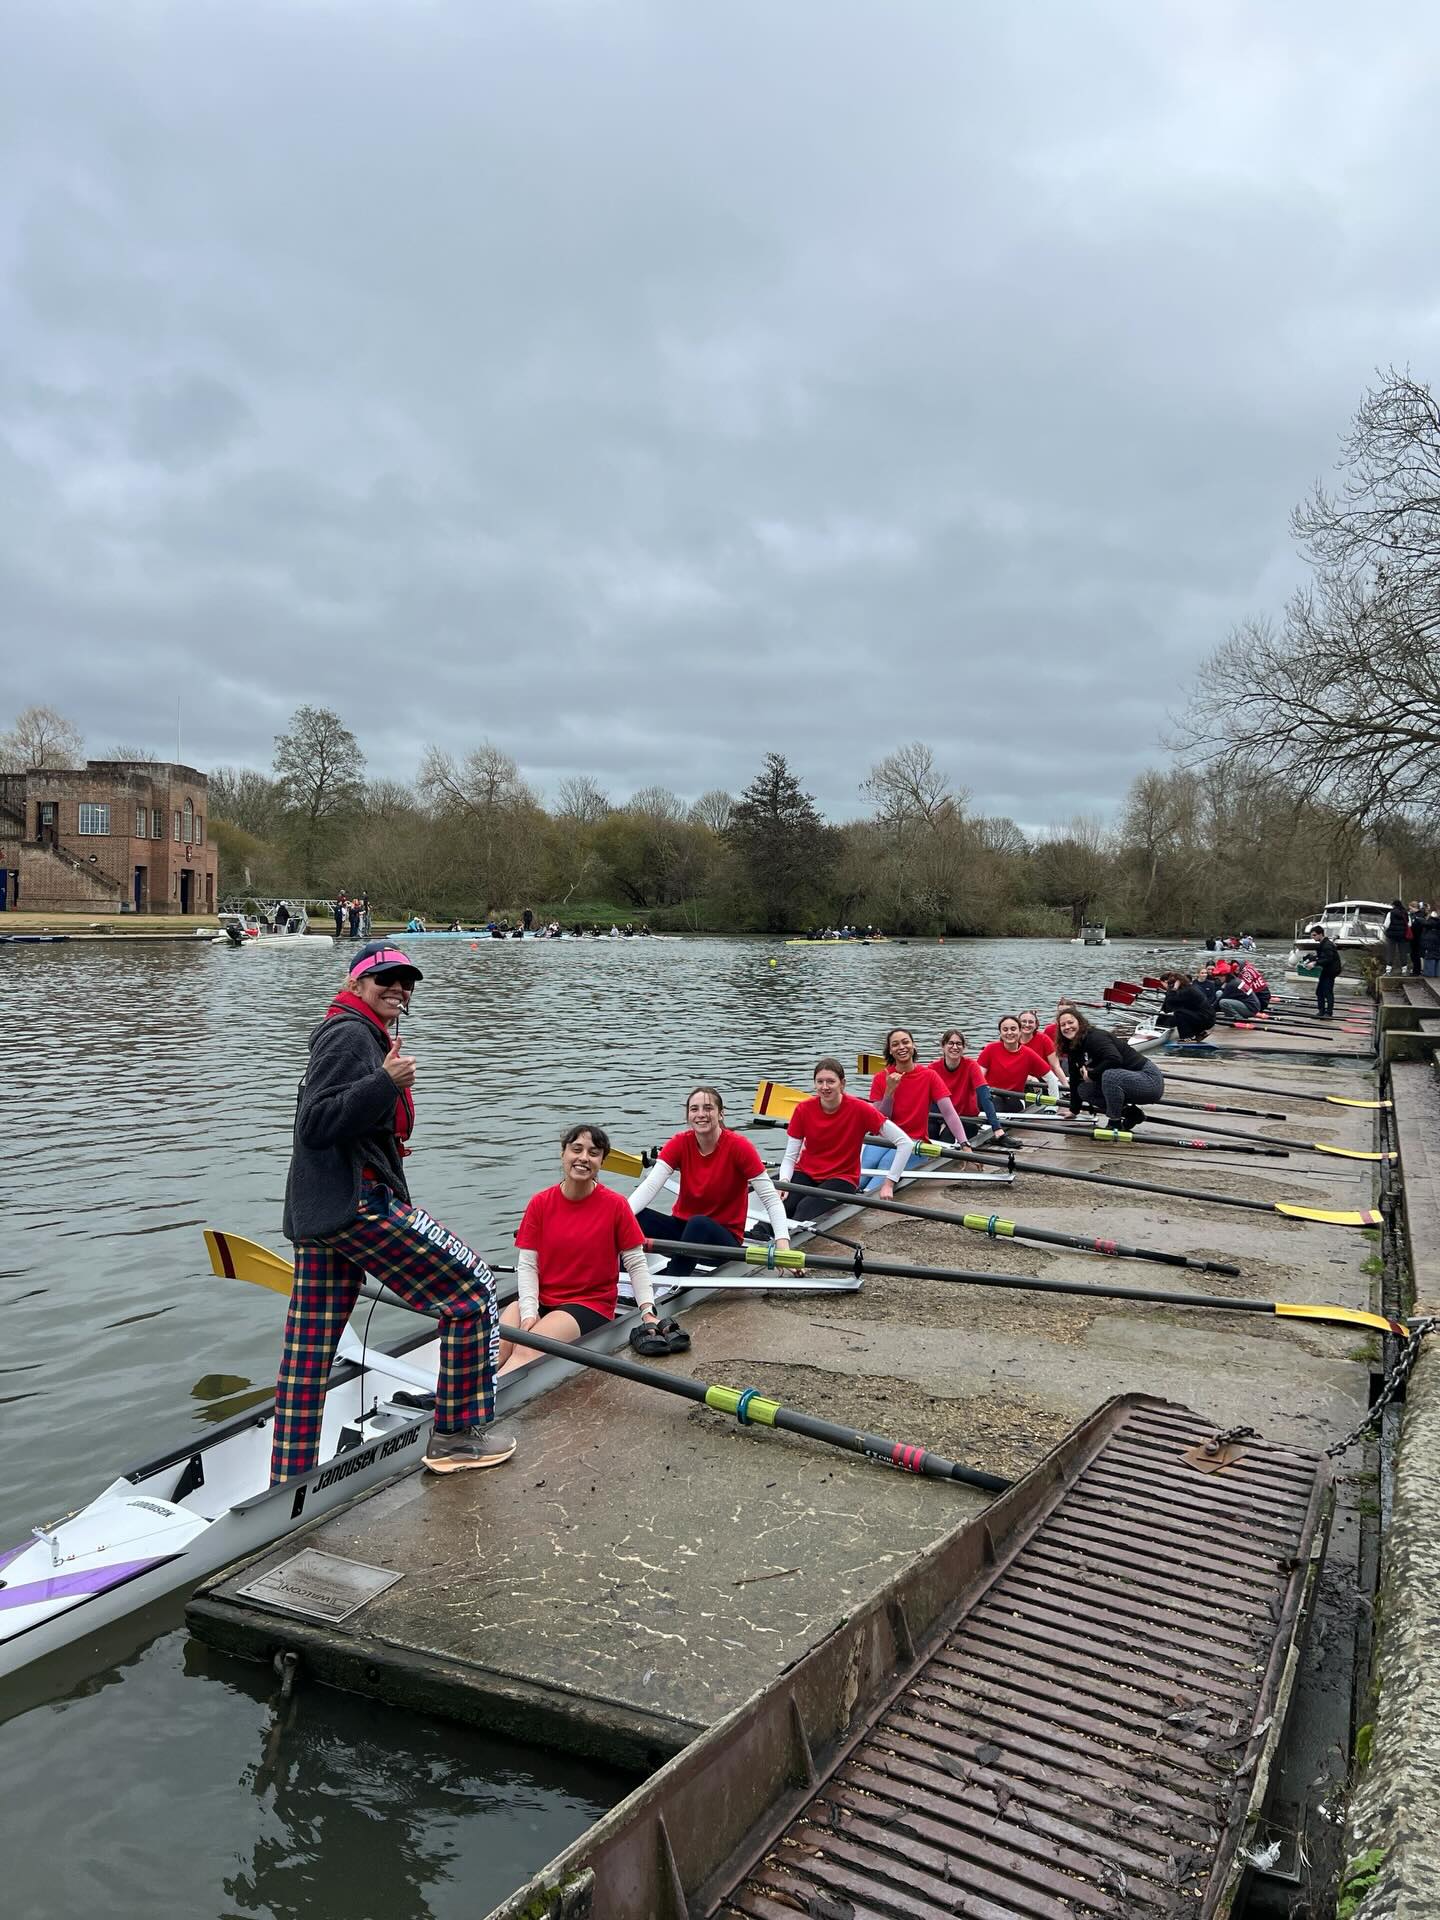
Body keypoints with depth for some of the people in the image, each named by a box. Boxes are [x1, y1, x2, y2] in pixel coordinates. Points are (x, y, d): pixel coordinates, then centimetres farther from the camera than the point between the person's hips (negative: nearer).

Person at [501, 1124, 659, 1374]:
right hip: (539, 1301, 3)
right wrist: (529, 1312, -14)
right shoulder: (541, 1203, 3)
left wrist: (648, 1312, -11)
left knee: (527, 1351, -31)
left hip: (591, 1307, -3)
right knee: (498, 1347, -27)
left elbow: (636, 1264, 1)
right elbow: (527, 1264, 0)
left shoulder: (615, 1204, -4)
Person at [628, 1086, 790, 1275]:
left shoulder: (738, 1146, -13)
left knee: (698, 1224, -37)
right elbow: (650, 1186, -15)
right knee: (634, 1218, -24)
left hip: (725, 1238, -3)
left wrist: (783, 1244, -29)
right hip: (683, 1228, 4)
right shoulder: (679, 1143, -4)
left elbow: (771, 1198, -14)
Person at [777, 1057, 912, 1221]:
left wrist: (888, 1183, -13)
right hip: (805, 1173, 2)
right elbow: (790, 1157, -2)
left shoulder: (859, 1109, -14)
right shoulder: (803, 1109, -6)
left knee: (805, 1209, -33)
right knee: (782, 1206, -30)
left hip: (842, 1178, -2)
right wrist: (783, 1182, -22)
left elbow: (906, 1143, -13)